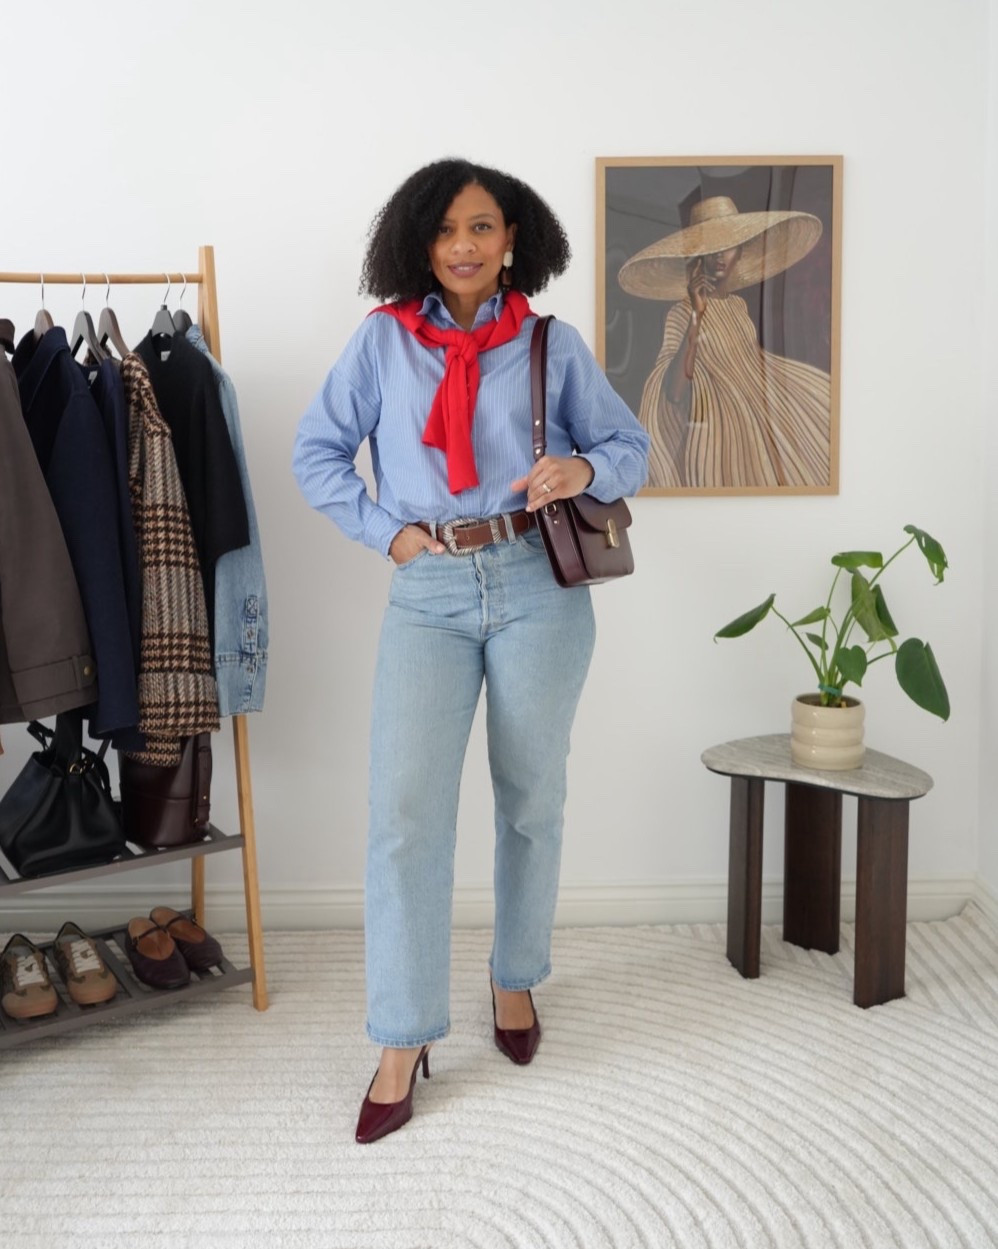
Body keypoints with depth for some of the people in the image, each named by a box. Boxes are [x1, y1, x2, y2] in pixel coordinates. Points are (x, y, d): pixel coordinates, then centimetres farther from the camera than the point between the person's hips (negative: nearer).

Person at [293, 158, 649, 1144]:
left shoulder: (553, 345, 7)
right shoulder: (383, 339, 7)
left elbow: (631, 446, 12)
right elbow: (316, 451, 10)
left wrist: (584, 470, -10)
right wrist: (385, 530, -2)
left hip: (538, 587, 1)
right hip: (429, 594, 0)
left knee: (531, 801, 10)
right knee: (405, 812, -9)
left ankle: (516, 979, 33)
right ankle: (402, 1041, 5)